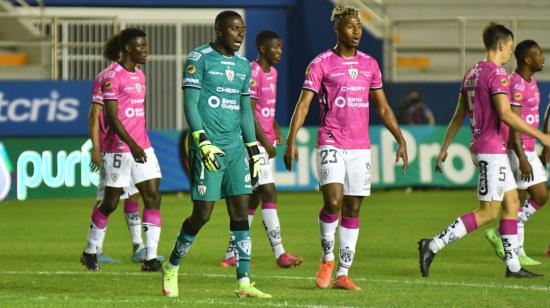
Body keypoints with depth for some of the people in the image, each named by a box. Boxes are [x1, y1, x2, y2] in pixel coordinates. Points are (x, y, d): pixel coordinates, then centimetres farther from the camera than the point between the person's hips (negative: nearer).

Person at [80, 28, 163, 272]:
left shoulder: (139, 76, 15)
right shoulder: (112, 77, -11)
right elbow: (112, 117, -18)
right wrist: (132, 145, -26)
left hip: (142, 148, 7)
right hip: (119, 149, -7)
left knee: (153, 197, -6)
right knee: (110, 203, 3)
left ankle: (150, 258, -9)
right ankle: (90, 251, 23)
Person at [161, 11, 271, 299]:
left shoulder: (243, 65, 14)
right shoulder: (199, 59, -5)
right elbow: (190, 105, -10)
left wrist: (254, 150, 15)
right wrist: (203, 142, -19)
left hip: (235, 146, 6)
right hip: (208, 147, -6)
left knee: (240, 211, -2)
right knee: (202, 214, -4)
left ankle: (244, 282, -2)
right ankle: (171, 267, 18)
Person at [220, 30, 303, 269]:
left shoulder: (272, 73, 16)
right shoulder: (253, 73, -14)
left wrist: (276, 129, 9)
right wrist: (265, 142, -17)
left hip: (266, 143, 9)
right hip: (255, 142, -9)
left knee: (254, 198, 10)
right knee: (269, 193, -13)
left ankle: (232, 254, 17)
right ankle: (279, 253, -16)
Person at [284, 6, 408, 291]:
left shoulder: (369, 64, 12)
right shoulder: (321, 64, -2)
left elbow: (383, 107, 17)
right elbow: (303, 105, -6)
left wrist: (401, 141, 9)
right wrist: (291, 141, -16)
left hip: (361, 147, 4)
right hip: (331, 145, -4)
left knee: (352, 210, 4)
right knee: (333, 202, -20)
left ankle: (342, 274, 9)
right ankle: (327, 258, 3)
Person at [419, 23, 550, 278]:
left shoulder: (472, 73, 13)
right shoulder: (497, 73, -15)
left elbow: (459, 116, 17)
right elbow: (505, 114, -24)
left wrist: (444, 148, 20)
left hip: (481, 147, 10)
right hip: (492, 150, -10)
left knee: (512, 203, 12)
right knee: (487, 212, -8)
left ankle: (513, 265, 12)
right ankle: (432, 246, -12)